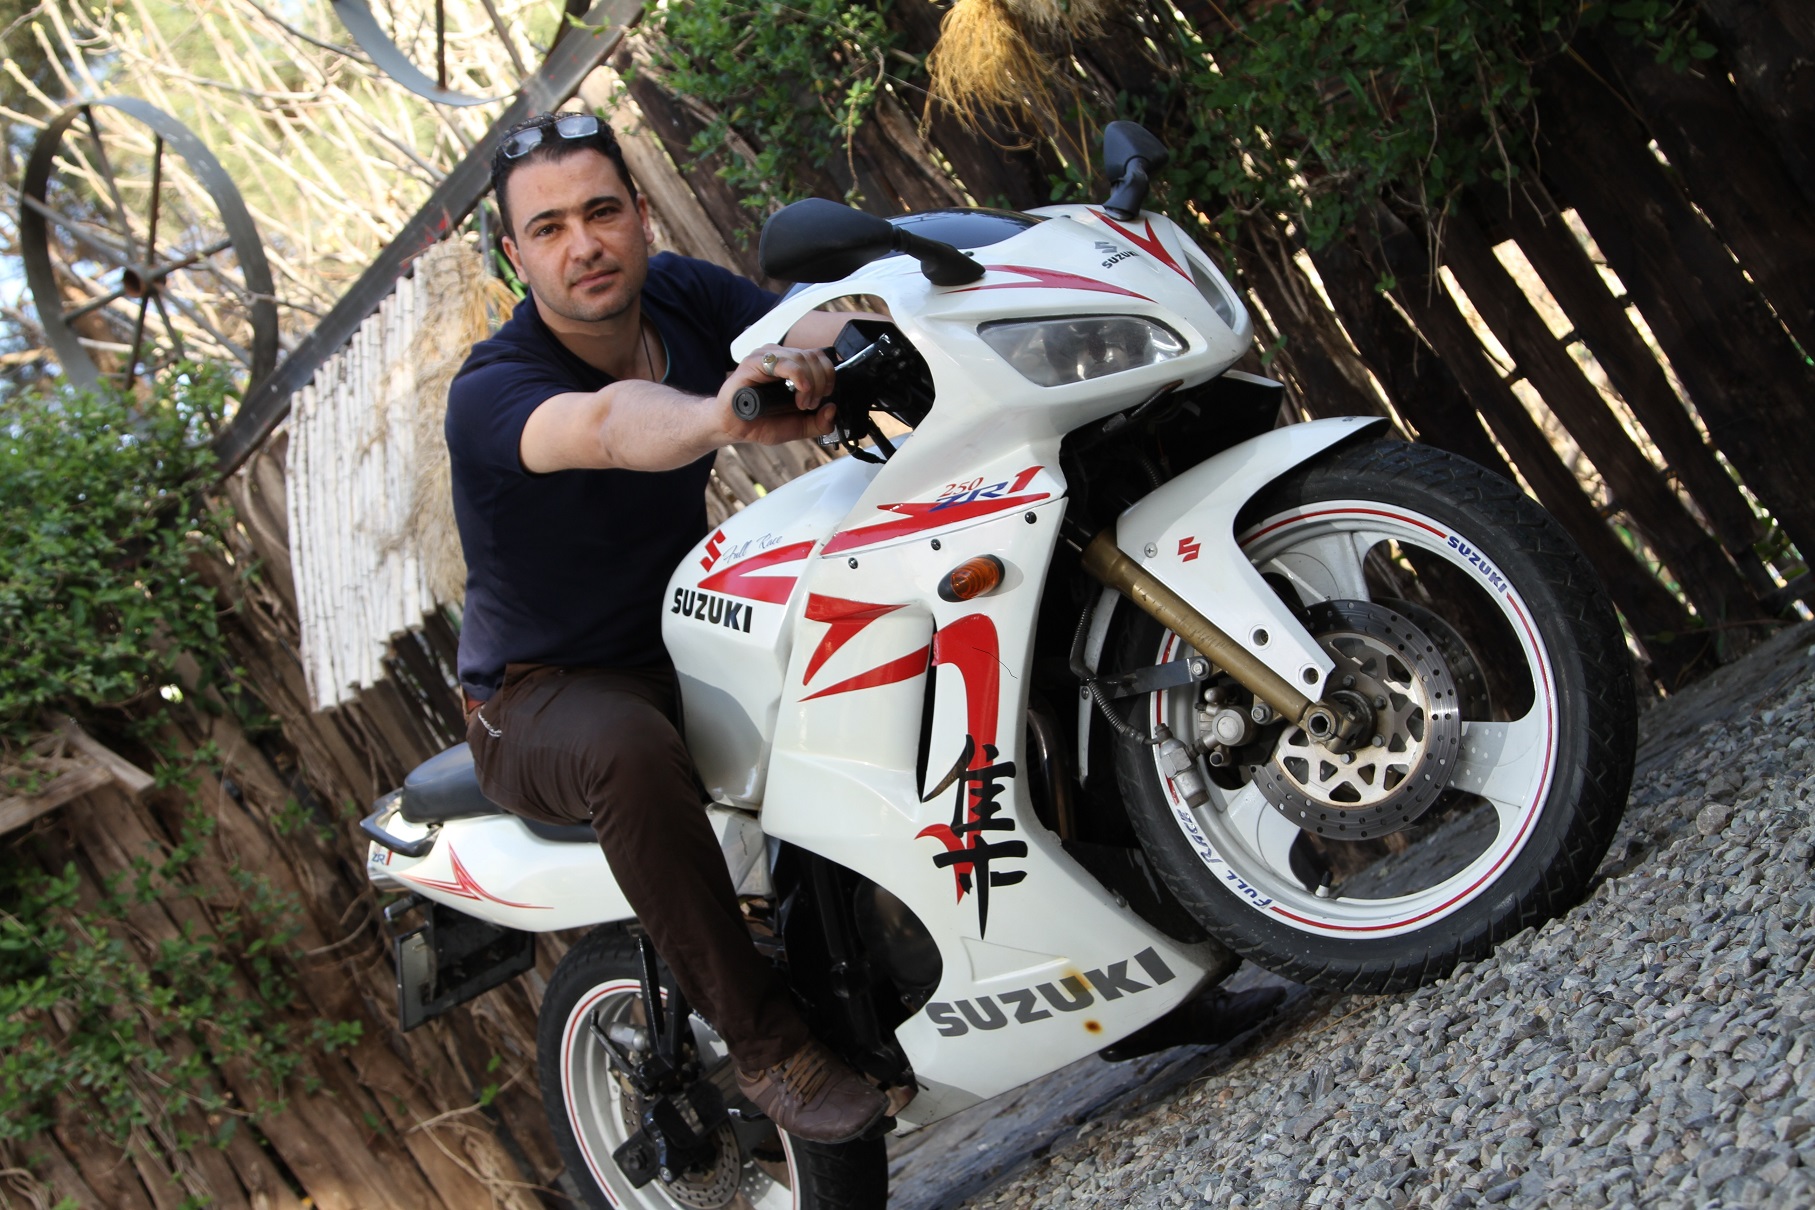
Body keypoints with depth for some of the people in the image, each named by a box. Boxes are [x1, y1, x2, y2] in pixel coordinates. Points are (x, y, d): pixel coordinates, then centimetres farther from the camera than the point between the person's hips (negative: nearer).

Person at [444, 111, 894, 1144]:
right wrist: (720, 418, -70)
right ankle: (764, 1039, -28)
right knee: (632, 749, -39)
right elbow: (604, 424, -49)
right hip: (544, 695, -6)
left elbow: (812, 328, -17)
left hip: (693, 642, 6)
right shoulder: (492, 391, -26)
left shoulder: (682, 294, -4)